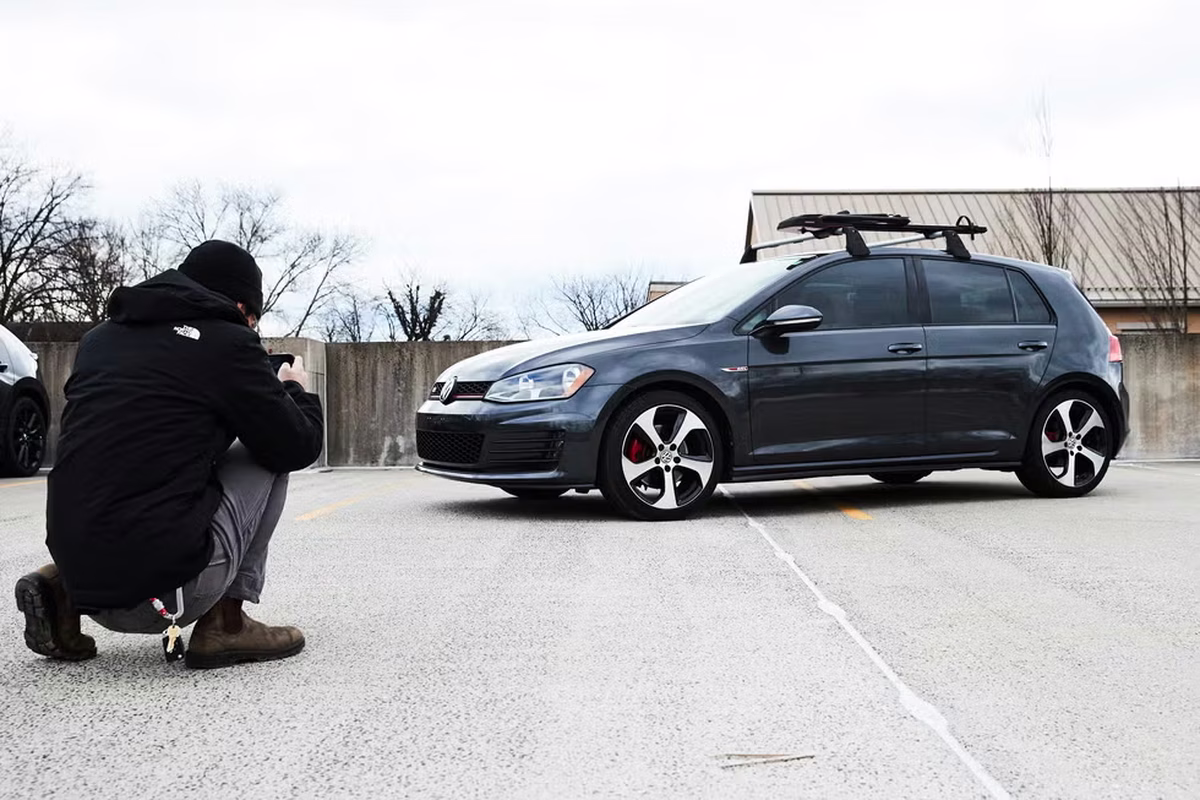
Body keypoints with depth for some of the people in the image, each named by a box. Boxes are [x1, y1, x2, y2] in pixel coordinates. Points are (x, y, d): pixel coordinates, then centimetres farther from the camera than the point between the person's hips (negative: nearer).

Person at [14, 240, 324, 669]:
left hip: (78, 567, 7)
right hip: (163, 583, -7)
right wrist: (296, 391, 23)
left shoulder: (100, 336, 16)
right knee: (269, 453, 13)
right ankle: (224, 624, 7)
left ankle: (59, 586, 13)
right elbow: (298, 447, 4)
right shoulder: (228, 343, -3)